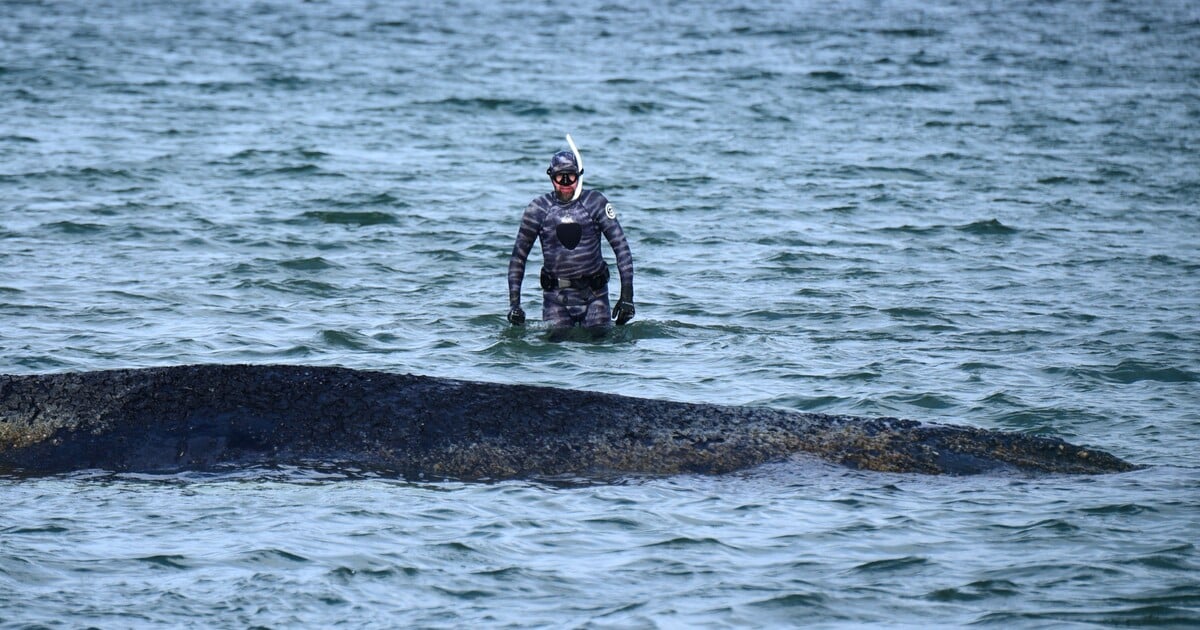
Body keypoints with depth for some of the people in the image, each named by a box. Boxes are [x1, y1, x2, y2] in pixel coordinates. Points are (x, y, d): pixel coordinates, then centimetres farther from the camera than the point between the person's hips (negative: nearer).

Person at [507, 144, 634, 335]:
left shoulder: (595, 203, -3)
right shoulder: (538, 209, -1)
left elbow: (621, 248, -3)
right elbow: (518, 257, 6)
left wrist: (627, 295, -10)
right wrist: (514, 302, -1)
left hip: (593, 295, 0)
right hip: (556, 297, 0)